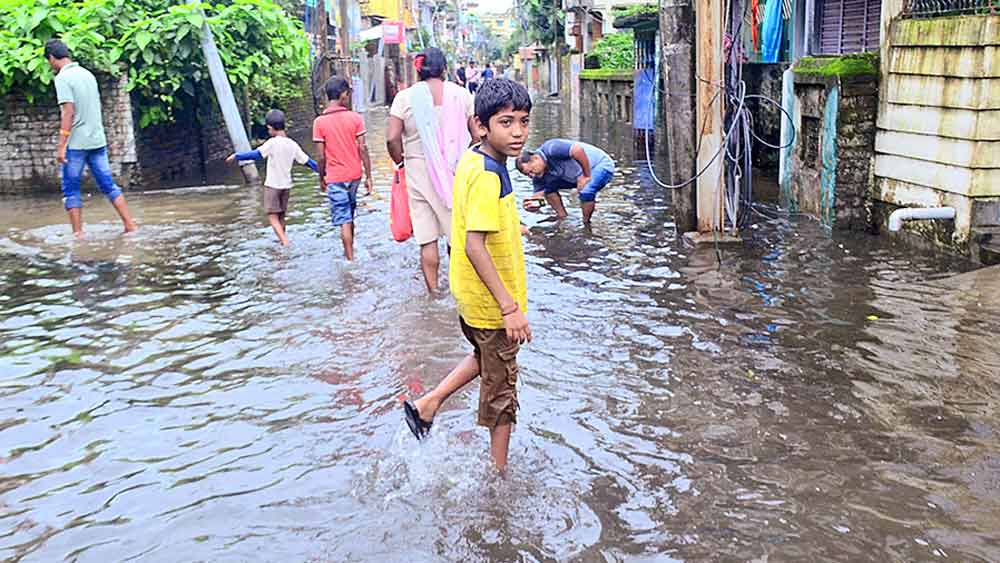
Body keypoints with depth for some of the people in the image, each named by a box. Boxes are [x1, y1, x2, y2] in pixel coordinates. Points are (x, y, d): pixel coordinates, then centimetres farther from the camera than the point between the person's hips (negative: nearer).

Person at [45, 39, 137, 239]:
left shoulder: (62, 78, -11)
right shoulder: (88, 74, 11)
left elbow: (68, 112, -17)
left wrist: (61, 146, -16)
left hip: (76, 144, -6)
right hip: (98, 140, 7)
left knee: (71, 189, 4)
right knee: (108, 184, 9)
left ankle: (78, 233, 5)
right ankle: (130, 225, 5)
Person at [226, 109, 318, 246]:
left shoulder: (273, 143, -14)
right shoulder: (293, 144, 3)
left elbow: (255, 154, -23)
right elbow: (307, 161, 7)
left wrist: (236, 156, -17)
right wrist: (322, 171, 18)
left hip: (272, 185, -6)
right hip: (286, 185, 6)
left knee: (273, 216, -2)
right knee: (281, 216, 17)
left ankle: (285, 241, -16)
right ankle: (282, 240, 22)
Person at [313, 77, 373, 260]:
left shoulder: (319, 122, -8)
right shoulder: (356, 118, -6)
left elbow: (321, 156, -8)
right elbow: (363, 149, -6)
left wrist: (322, 178, 6)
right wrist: (368, 176, 0)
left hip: (335, 177, -2)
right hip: (354, 174, 3)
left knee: (344, 221, 2)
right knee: (349, 216, 21)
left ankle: (351, 258, 4)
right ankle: (349, 251, 31)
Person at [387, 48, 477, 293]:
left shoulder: (405, 97, -3)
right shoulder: (461, 94, 0)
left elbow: (392, 138, -9)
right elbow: (478, 134, 0)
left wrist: (400, 161, 8)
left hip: (419, 173, 0)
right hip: (456, 173, 0)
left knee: (427, 239, 7)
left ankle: (433, 291, 14)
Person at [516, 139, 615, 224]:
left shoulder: (550, 149, -31)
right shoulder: (541, 176, -5)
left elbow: (578, 150, -39)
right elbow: (540, 193, -3)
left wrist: (586, 176, -29)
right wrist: (532, 201, -27)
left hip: (602, 165, -8)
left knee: (586, 192, -34)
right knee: (549, 186, 0)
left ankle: (586, 223, -9)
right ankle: (563, 220, 14)